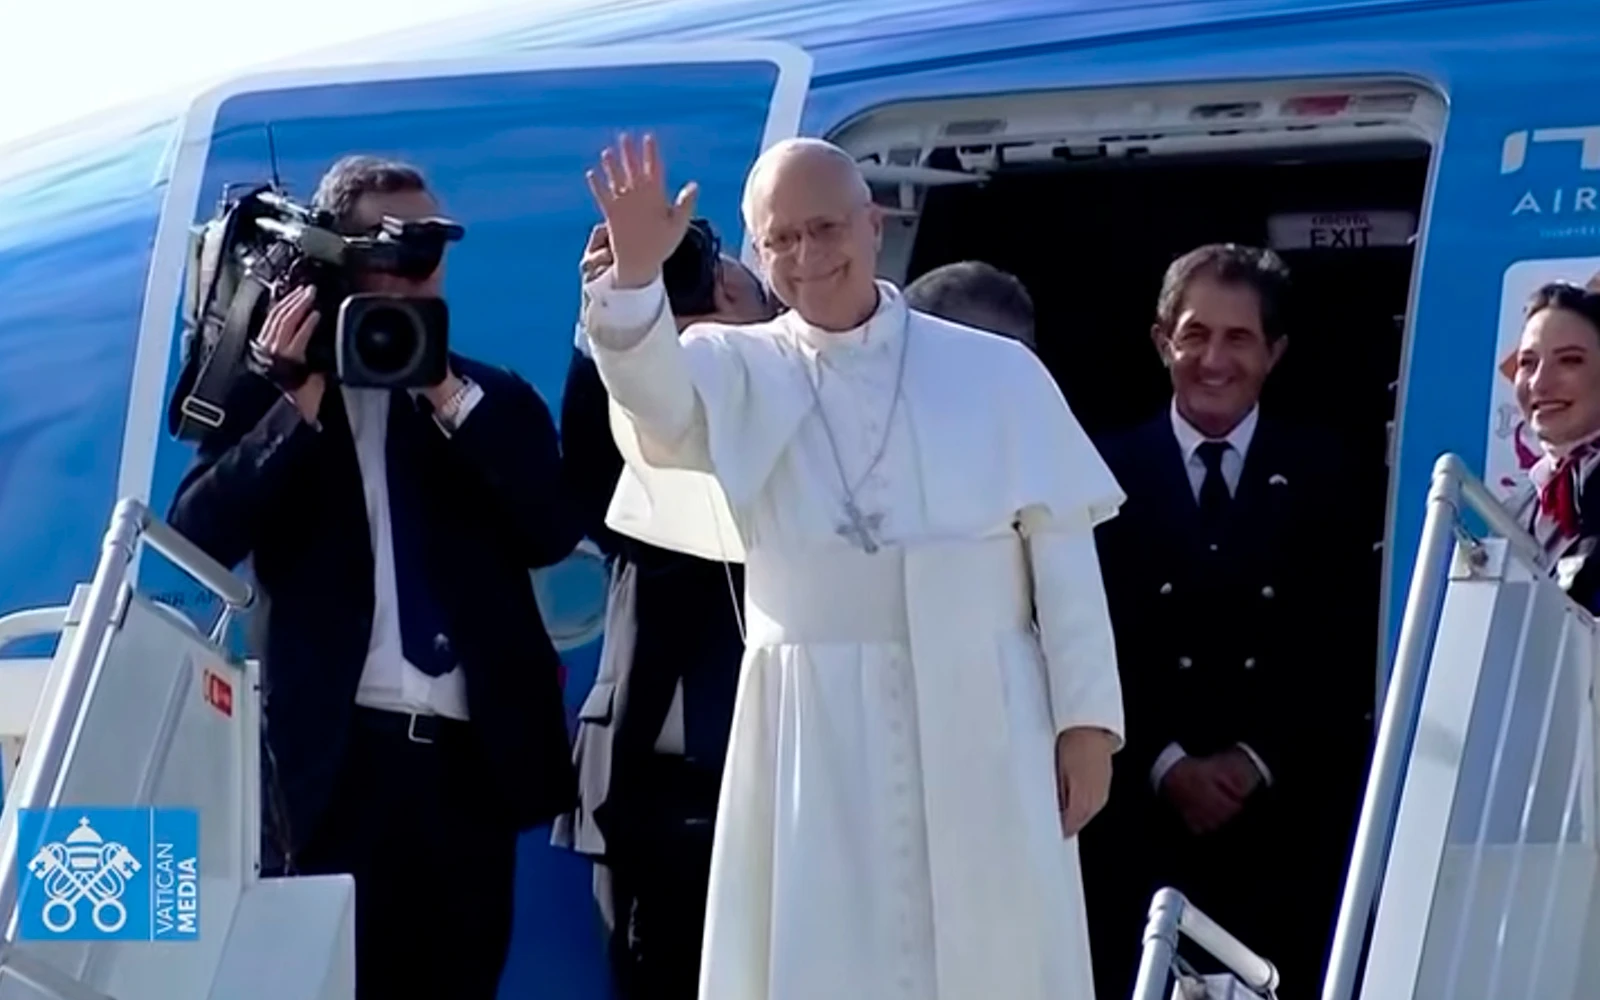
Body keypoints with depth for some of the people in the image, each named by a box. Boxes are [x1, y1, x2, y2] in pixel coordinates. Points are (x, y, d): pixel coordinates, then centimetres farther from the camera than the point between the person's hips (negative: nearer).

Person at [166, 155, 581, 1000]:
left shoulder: (493, 400, 15)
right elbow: (200, 536, -4)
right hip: (335, 755, -3)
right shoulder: (276, 388, 7)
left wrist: (450, 397, -7)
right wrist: (300, 404, -12)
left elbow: (554, 532, 0)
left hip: (471, 756, 3)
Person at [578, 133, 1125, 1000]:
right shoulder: (740, 374, 6)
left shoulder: (997, 372, 4)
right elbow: (655, 401, -15)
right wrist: (634, 273, -33)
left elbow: (1061, 550, 3)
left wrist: (1086, 721, -1)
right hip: (817, 740, 0)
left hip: (982, 733, 0)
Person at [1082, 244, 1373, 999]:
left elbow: (1349, 647, 4)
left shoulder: (1323, 475, 9)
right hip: (1140, 818, 0)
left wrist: (1257, 761, -7)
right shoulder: (1109, 474, 7)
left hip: (1292, 821, 1)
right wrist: (1167, 765, -9)